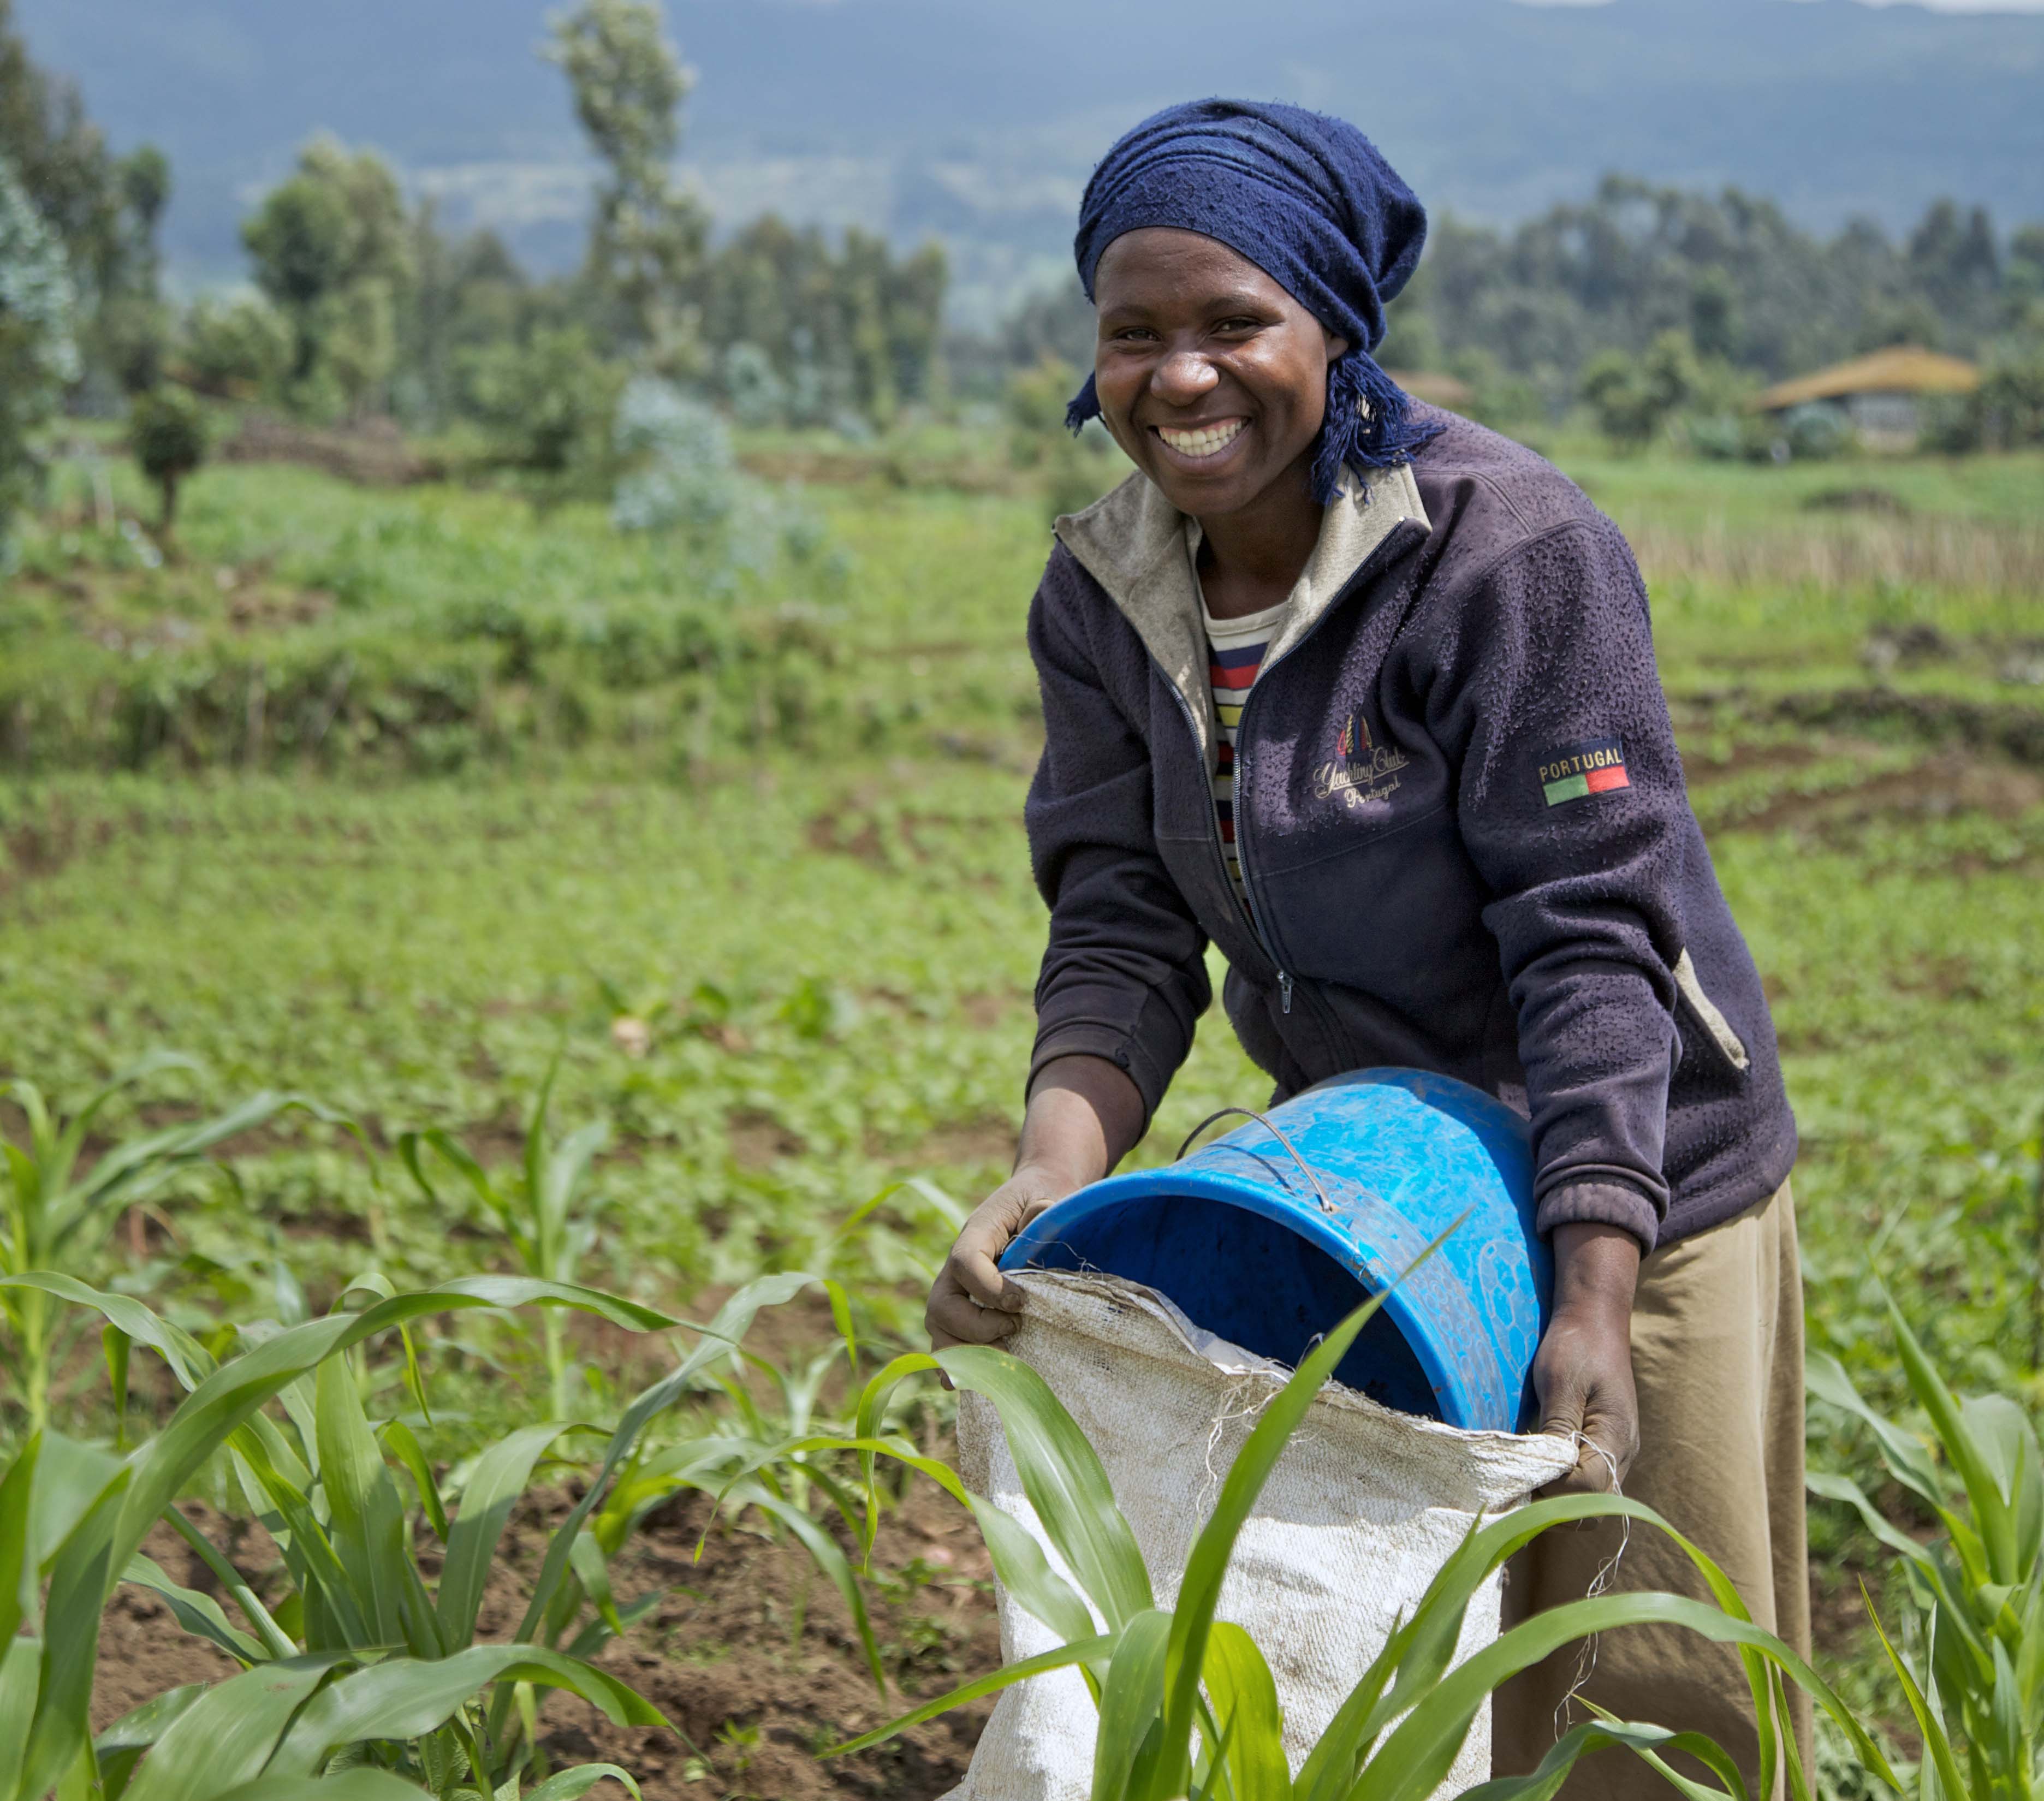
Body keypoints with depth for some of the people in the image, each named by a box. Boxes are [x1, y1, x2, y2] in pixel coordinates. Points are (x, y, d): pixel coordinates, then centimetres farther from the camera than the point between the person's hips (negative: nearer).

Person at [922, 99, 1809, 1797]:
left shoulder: (1511, 552, -22)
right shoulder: (1105, 597, -4)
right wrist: (1052, 1170, -28)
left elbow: (1591, 939, -24)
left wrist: (1595, 1302, -30)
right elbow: (1122, 933, -9)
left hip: (1627, 1187, -5)